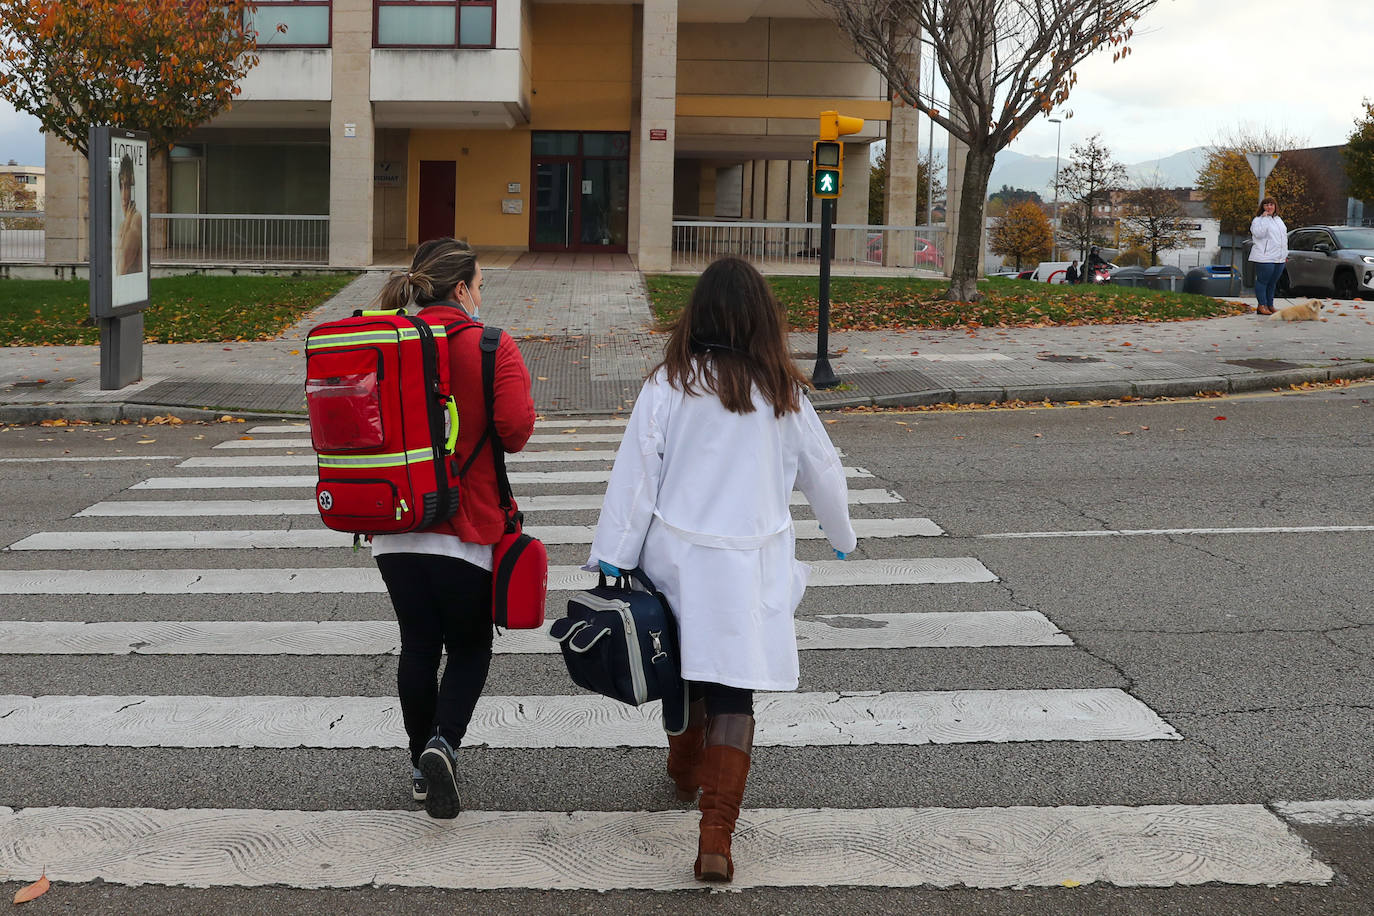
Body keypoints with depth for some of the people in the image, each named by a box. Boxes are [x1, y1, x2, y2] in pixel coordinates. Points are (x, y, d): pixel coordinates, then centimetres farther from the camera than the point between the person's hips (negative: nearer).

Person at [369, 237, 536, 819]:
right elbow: (515, 428, -18)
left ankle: (421, 768, 23)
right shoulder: (492, 349, -9)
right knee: (470, 648, 11)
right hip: (467, 530, -4)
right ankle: (443, 743, -10)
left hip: (394, 528, 4)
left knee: (417, 646, 15)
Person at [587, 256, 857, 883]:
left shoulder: (670, 383, -6)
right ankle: (715, 836, -8)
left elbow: (636, 474, -7)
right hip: (750, 567, 0)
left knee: (685, 666, 23)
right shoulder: (782, 392, 0)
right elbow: (822, 471, 12)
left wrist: (612, 561, -1)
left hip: (678, 556, 1)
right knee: (734, 697, 1)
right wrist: (841, 536, 31)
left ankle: (684, 772, 46)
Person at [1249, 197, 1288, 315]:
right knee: (1262, 281, -5)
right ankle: (1262, 305, -2)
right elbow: (1258, 234, -21)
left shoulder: (1278, 220, 21)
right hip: (1265, 258, -7)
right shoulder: (1258, 220, -3)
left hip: (1279, 258, 7)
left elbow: (1284, 237, 26)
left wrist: (1285, 254, 22)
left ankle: (1270, 305, 15)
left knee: (1272, 283, 10)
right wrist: (1264, 218, -19)